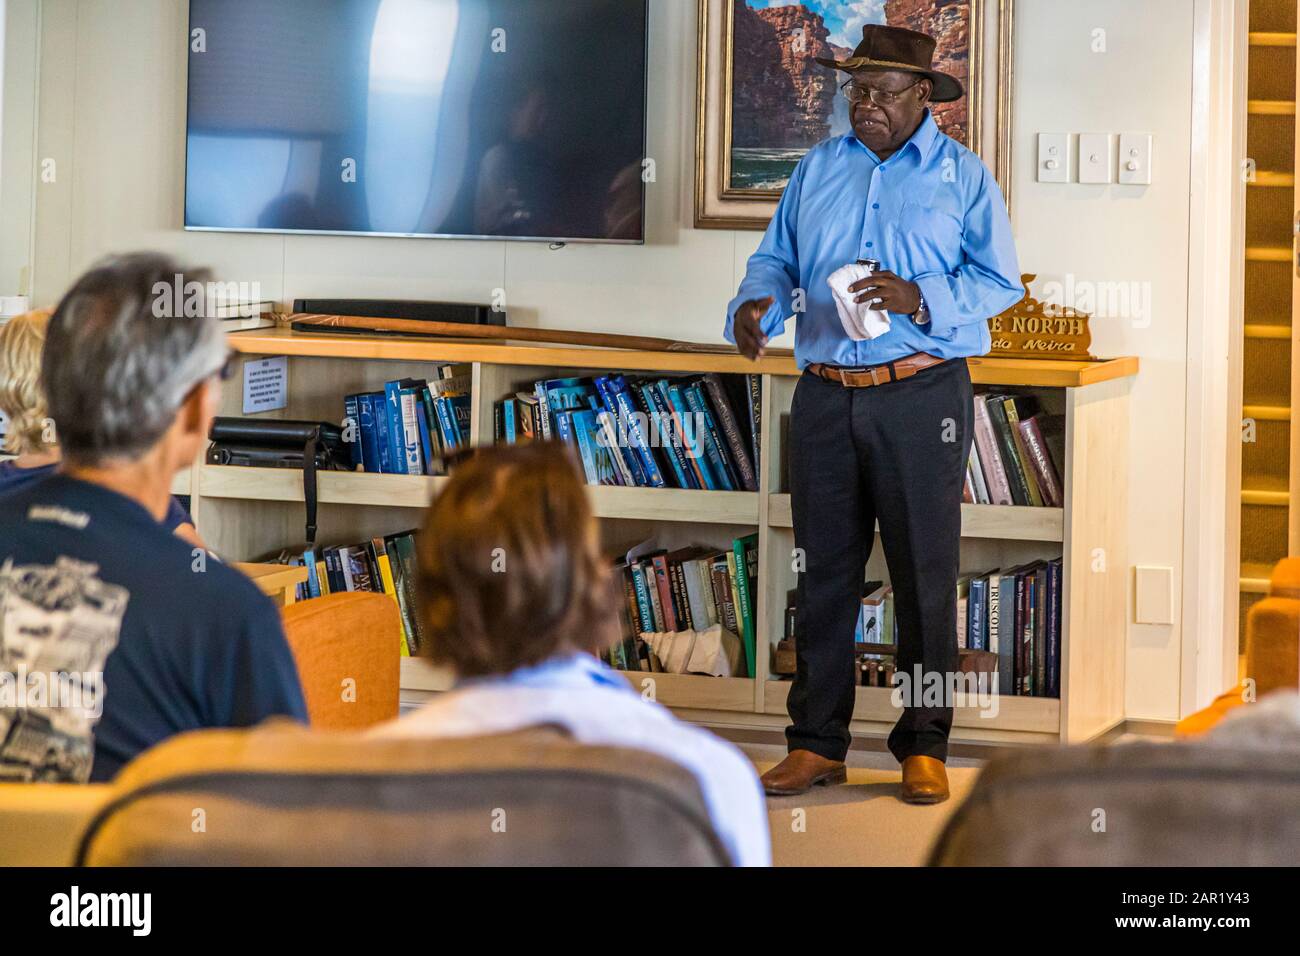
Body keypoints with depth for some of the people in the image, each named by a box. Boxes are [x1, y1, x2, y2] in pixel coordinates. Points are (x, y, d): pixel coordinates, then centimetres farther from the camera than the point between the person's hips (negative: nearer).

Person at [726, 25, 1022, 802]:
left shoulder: (961, 175, 3)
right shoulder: (818, 170, 13)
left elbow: (1000, 280, -2)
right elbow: (776, 259, 15)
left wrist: (919, 299, -18)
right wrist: (755, 304, -8)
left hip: (921, 395, -3)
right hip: (826, 395, 3)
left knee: (925, 571, -1)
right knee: (824, 570, 5)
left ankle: (924, 747, 6)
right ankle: (817, 743, 12)